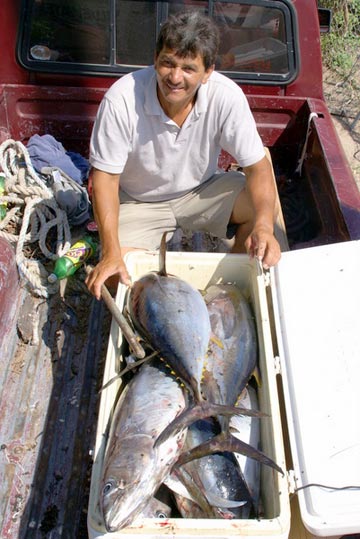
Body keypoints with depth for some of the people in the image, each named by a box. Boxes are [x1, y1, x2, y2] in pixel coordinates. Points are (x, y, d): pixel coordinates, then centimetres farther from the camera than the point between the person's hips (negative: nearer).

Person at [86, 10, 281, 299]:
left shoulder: (227, 96, -21)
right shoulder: (121, 99, -26)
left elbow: (257, 166, -18)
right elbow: (105, 177, -21)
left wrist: (264, 225, -37)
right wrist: (111, 252, -33)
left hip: (201, 189, 2)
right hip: (138, 201, -1)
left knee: (266, 206, -20)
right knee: (119, 279, -23)